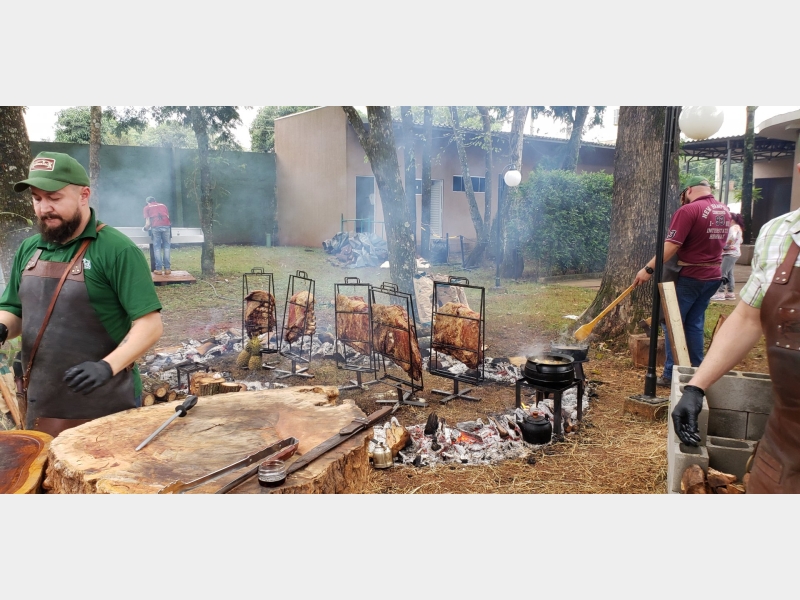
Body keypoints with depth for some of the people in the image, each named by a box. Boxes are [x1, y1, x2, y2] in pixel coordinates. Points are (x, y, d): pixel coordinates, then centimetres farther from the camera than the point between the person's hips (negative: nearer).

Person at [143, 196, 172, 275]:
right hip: (166, 226, 2)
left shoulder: (147, 207, 19)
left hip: (155, 227, -2)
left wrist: (146, 228, 29)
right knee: (166, 246, 9)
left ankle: (159, 269, 1)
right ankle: (167, 268, 5)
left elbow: (148, 223, 10)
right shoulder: (163, 206, 28)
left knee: (157, 247, 5)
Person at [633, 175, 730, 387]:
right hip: (712, 276, 7)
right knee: (695, 324, 14)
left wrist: (648, 269, -21)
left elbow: (671, 246, -23)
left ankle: (671, 375, 3)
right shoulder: (724, 211, 9)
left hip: (689, 277, -7)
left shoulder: (688, 210, -17)